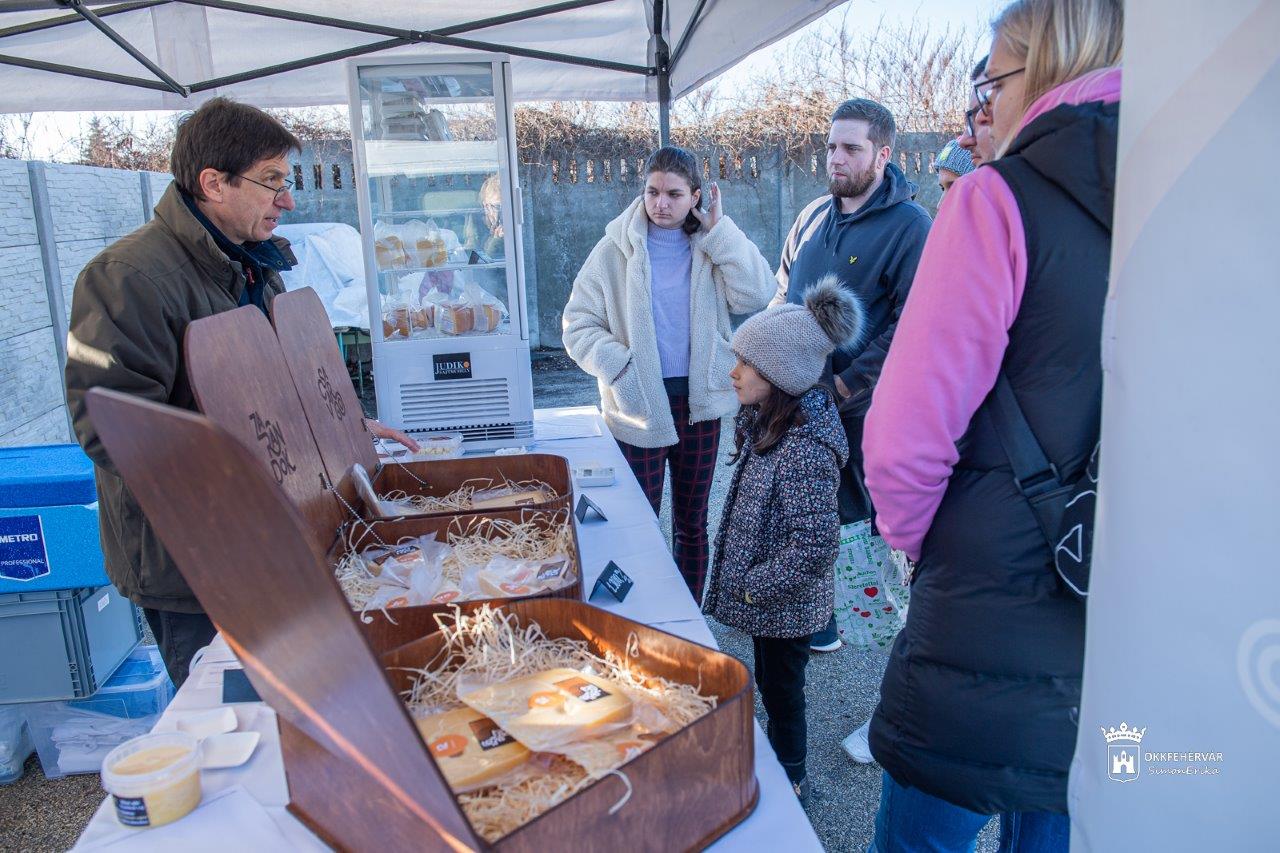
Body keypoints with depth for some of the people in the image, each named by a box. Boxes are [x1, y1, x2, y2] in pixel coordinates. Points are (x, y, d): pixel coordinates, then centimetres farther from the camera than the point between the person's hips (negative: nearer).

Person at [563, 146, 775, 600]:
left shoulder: (712, 248, 4)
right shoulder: (616, 249, -3)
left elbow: (756, 295, -12)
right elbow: (579, 325, -5)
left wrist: (720, 230, -11)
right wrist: (619, 367, -19)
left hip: (699, 404, 3)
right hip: (639, 409, -2)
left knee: (692, 522, 15)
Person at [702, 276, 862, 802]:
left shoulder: (805, 450, -31)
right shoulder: (771, 422, -3)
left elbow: (815, 545, -30)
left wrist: (755, 585, -21)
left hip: (786, 605, -8)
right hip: (766, 599, 8)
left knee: (780, 689, 14)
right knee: (771, 682, 26)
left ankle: (790, 778, 37)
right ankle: (777, 754, 48)